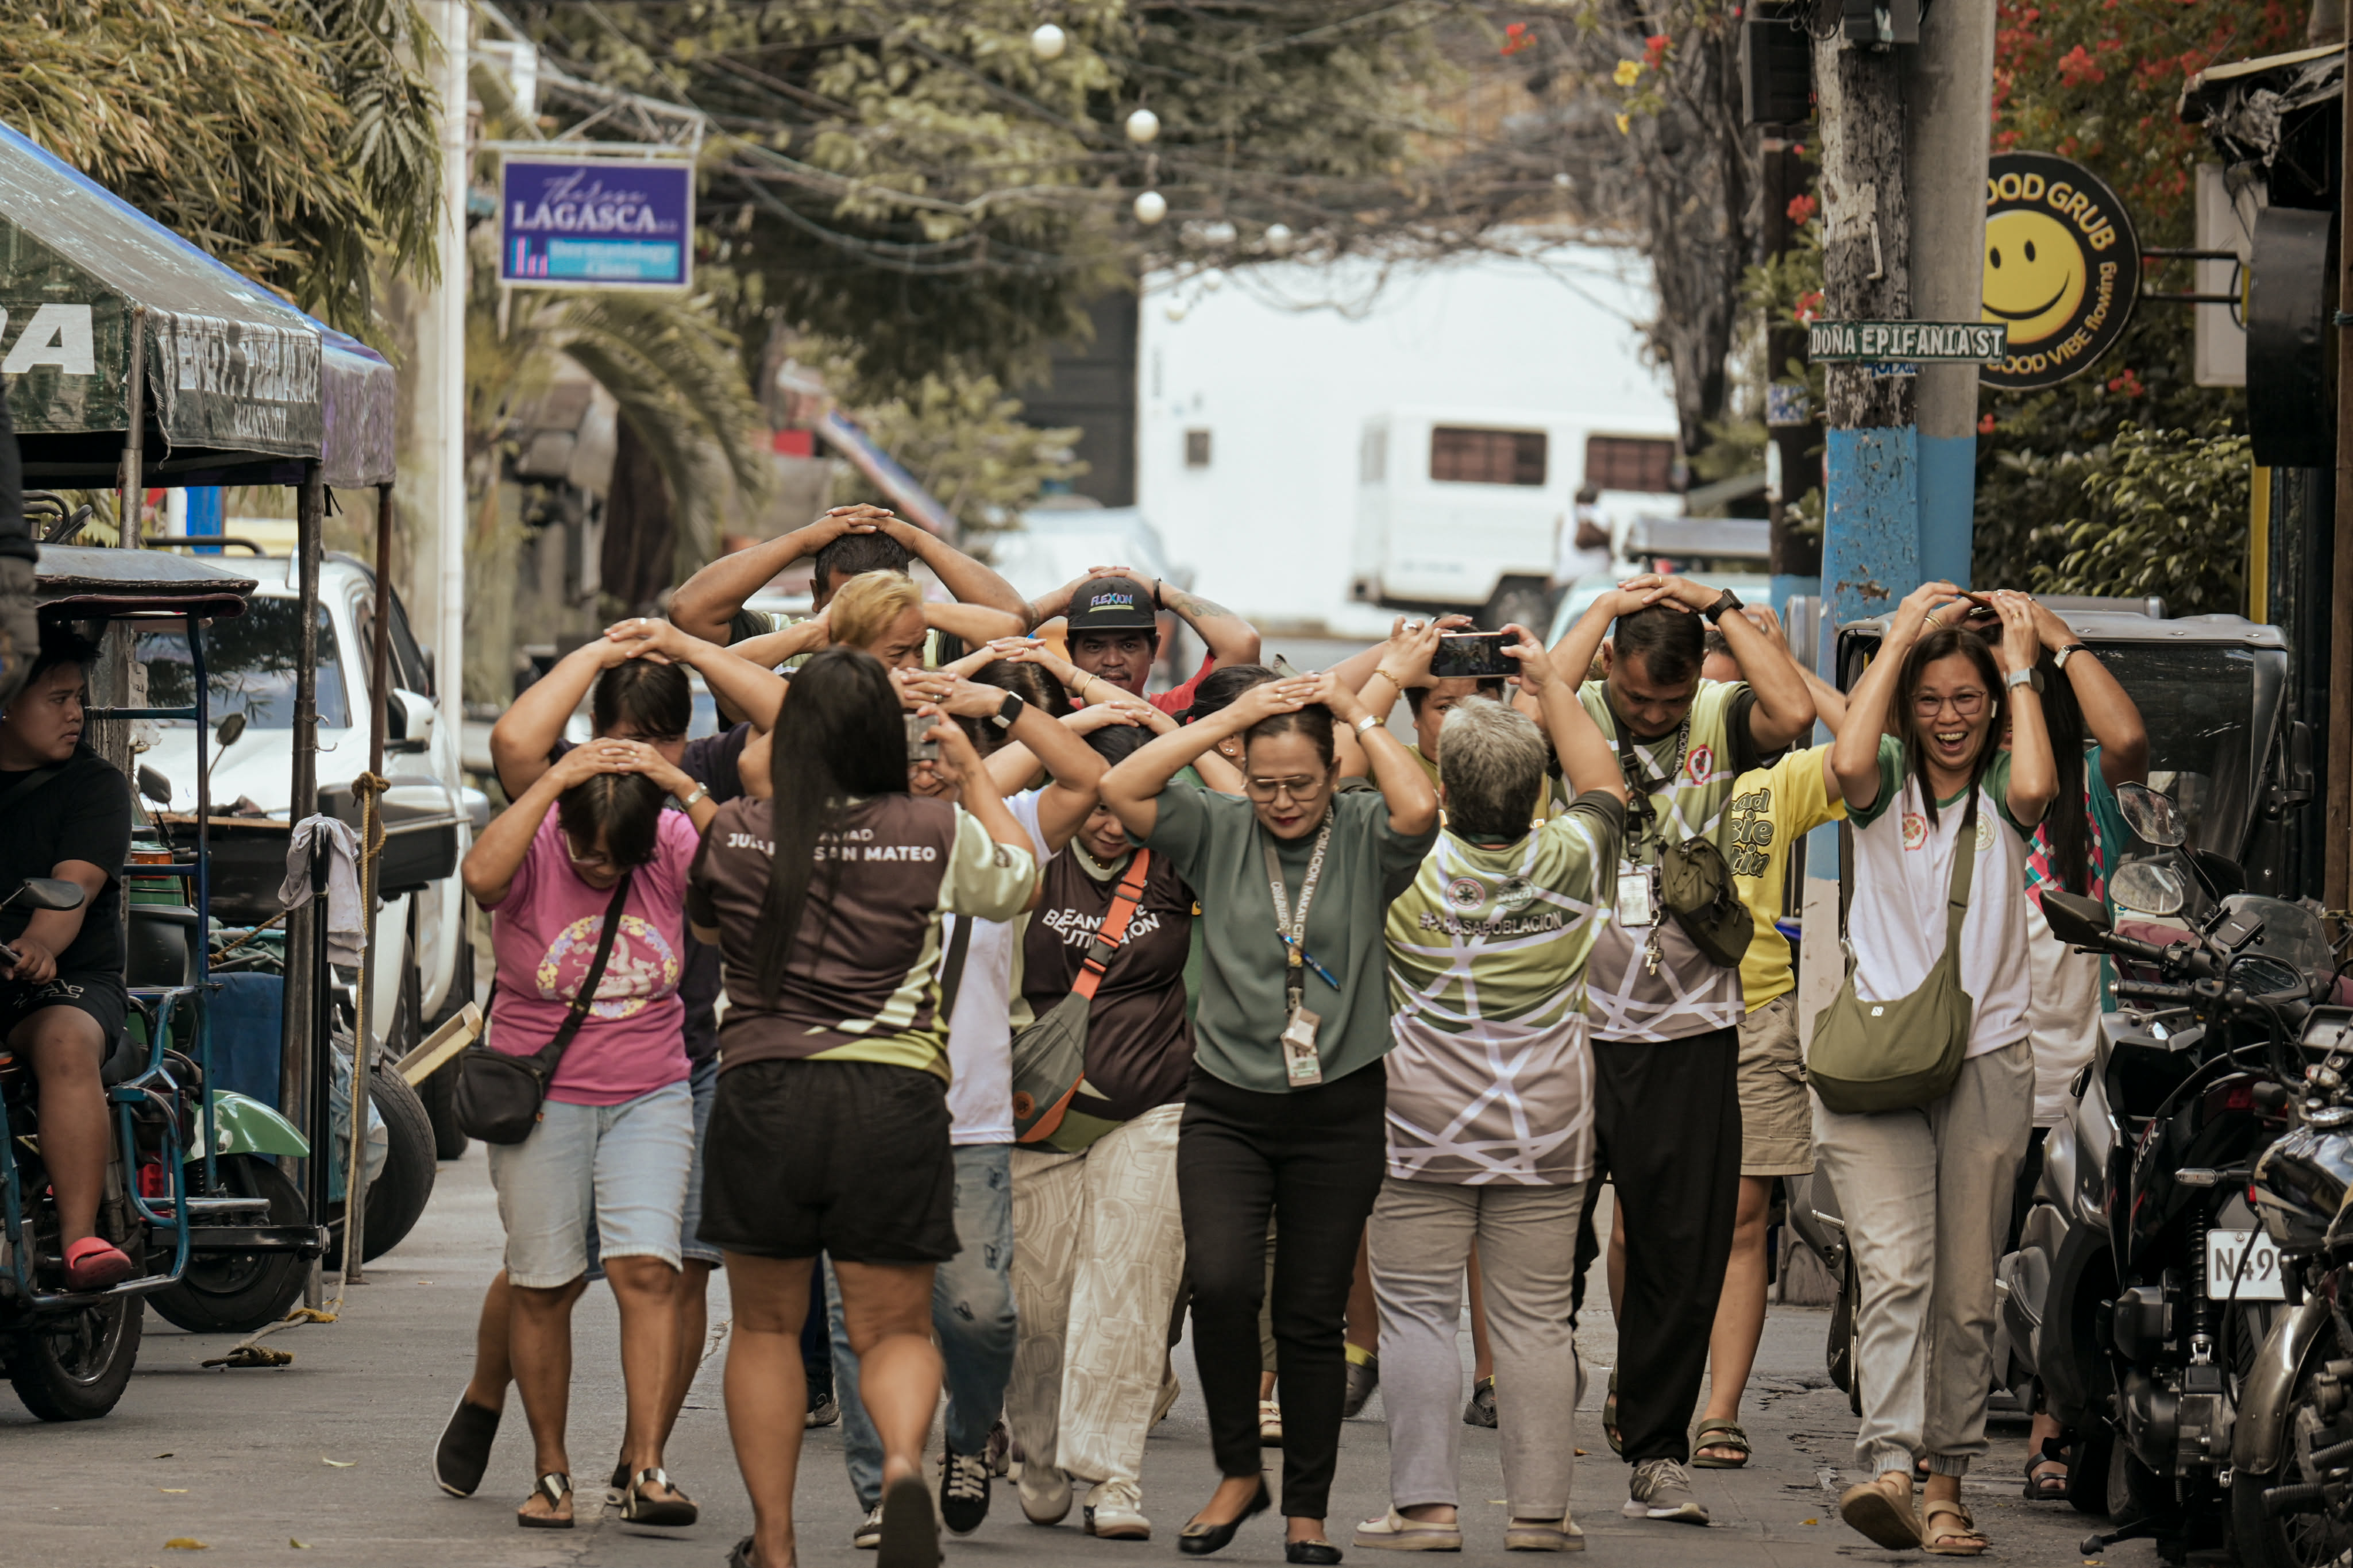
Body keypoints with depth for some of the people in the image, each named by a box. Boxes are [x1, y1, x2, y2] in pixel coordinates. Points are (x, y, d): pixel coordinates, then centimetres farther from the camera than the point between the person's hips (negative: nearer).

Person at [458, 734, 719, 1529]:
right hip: (541, 1099, -1)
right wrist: (554, 781, -29)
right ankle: (550, 1471, 14)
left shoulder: (671, 847, -3)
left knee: (646, 1268, -12)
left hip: (649, 1099, 1)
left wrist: (682, 786, -21)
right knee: (542, 1286, 2)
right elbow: (481, 875, -33)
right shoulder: (533, 849, -11)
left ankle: (646, 1466, -14)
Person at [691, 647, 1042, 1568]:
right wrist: (973, 772, 29)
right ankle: (903, 1463, -24)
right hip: (896, 1095, 0)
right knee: (895, 1328, 8)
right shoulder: (938, 834, -2)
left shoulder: (737, 834, 1)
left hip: (764, 1088, 0)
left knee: (766, 1327, 15)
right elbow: (1022, 880, 19)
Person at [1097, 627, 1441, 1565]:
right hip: (1228, 1107, 1)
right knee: (1220, 1283, -18)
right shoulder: (1219, 833, 2)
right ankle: (1238, 1472, 2)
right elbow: (1121, 789, -10)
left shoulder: (1365, 837, -3)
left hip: (1338, 1112, -1)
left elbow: (1420, 809, -24)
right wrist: (1230, 720, -10)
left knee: (1313, 1318, 6)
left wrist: (1360, 714, -12)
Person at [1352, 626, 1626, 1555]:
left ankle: (1425, 1503, -2)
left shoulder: (1406, 866, -13)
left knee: (1417, 1313, 3)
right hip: (1547, 1130, 2)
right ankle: (1540, 1506, 5)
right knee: (1535, 1319, 6)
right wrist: (1552, 684, 21)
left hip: (1423, 1127, -2)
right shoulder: (1570, 863, -6)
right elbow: (1602, 783, 14)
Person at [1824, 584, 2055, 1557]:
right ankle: (1887, 1468, -31)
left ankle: (1946, 1489, 13)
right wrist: (1899, 639, -7)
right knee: (1894, 1268, -18)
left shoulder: (2000, 794, 9)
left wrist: (2023, 667, -4)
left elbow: (2034, 788, -16)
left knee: (1967, 1294, 4)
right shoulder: (1888, 786, 8)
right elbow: (1847, 761, -16)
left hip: (1986, 1062, 2)